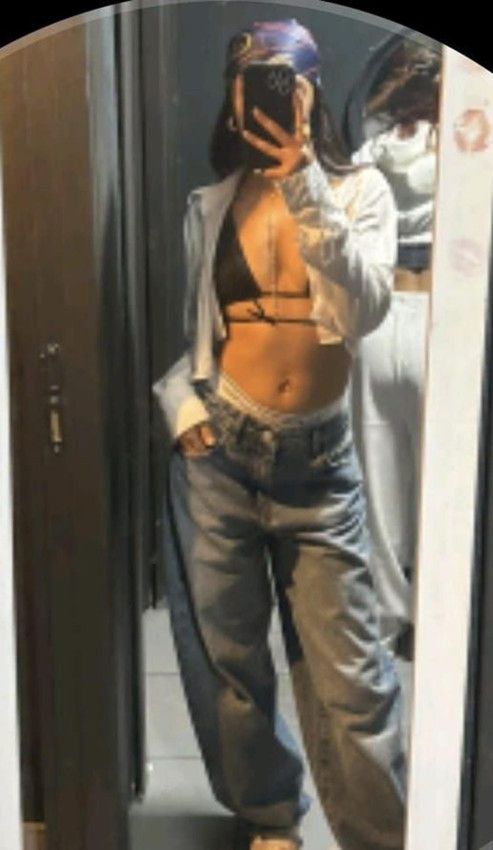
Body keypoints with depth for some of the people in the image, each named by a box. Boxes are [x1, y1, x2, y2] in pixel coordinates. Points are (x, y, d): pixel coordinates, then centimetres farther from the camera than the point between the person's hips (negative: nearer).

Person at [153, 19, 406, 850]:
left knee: (346, 671, 0)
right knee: (223, 655, 11)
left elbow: (362, 311, -16)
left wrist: (303, 181, -20)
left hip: (317, 459, -2)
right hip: (217, 451, 2)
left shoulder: (359, 189, 2)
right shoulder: (210, 206, 8)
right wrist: (181, 401, -4)